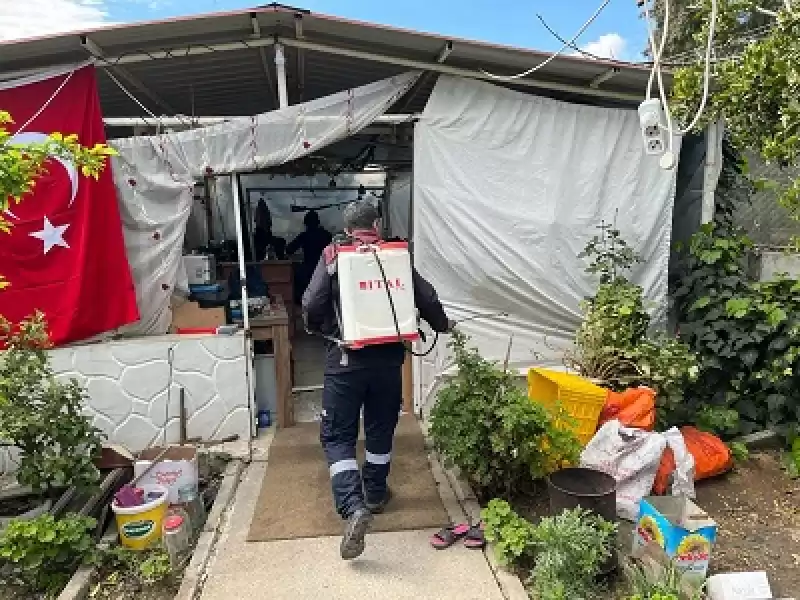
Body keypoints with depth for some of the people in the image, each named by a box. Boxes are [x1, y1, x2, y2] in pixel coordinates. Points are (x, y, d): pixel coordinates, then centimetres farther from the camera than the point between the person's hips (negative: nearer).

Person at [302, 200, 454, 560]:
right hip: (388, 357, 3)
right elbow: (426, 298, 2)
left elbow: (311, 305, -10)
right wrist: (442, 325, 21)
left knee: (337, 435, 6)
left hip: (345, 358, -2)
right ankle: (375, 495, 35)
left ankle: (353, 506, -11)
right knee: (380, 429, 20)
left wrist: (320, 328, 12)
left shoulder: (332, 256, -3)